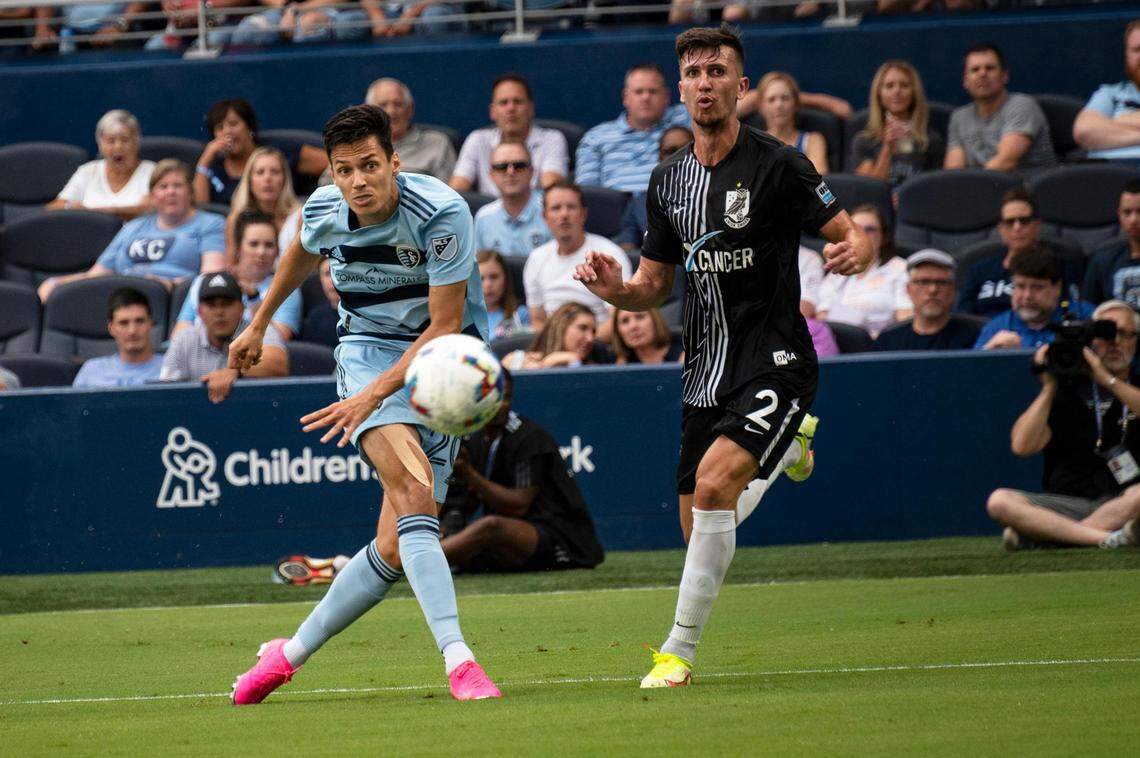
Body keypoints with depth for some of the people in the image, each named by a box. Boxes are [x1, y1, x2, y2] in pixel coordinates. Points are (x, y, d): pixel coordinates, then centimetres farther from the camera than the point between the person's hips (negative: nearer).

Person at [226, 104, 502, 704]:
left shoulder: (443, 212, -22)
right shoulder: (323, 211, -8)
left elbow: (444, 327, -20)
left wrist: (374, 394, -29)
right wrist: (260, 324, 30)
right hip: (367, 348, 1)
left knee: (395, 549, -8)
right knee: (413, 490, -29)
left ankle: (291, 653, 12)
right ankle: (457, 659, -39)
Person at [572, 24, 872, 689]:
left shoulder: (778, 166, -9)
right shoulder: (669, 182, 8)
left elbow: (855, 237, -7)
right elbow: (656, 285, 16)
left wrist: (854, 252, -31)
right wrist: (615, 290, -6)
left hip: (775, 363, -6)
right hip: (707, 374, 6)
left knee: (714, 484, -26)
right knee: (700, 527, 11)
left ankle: (680, 652, -17)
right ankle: (788, 444, 44)